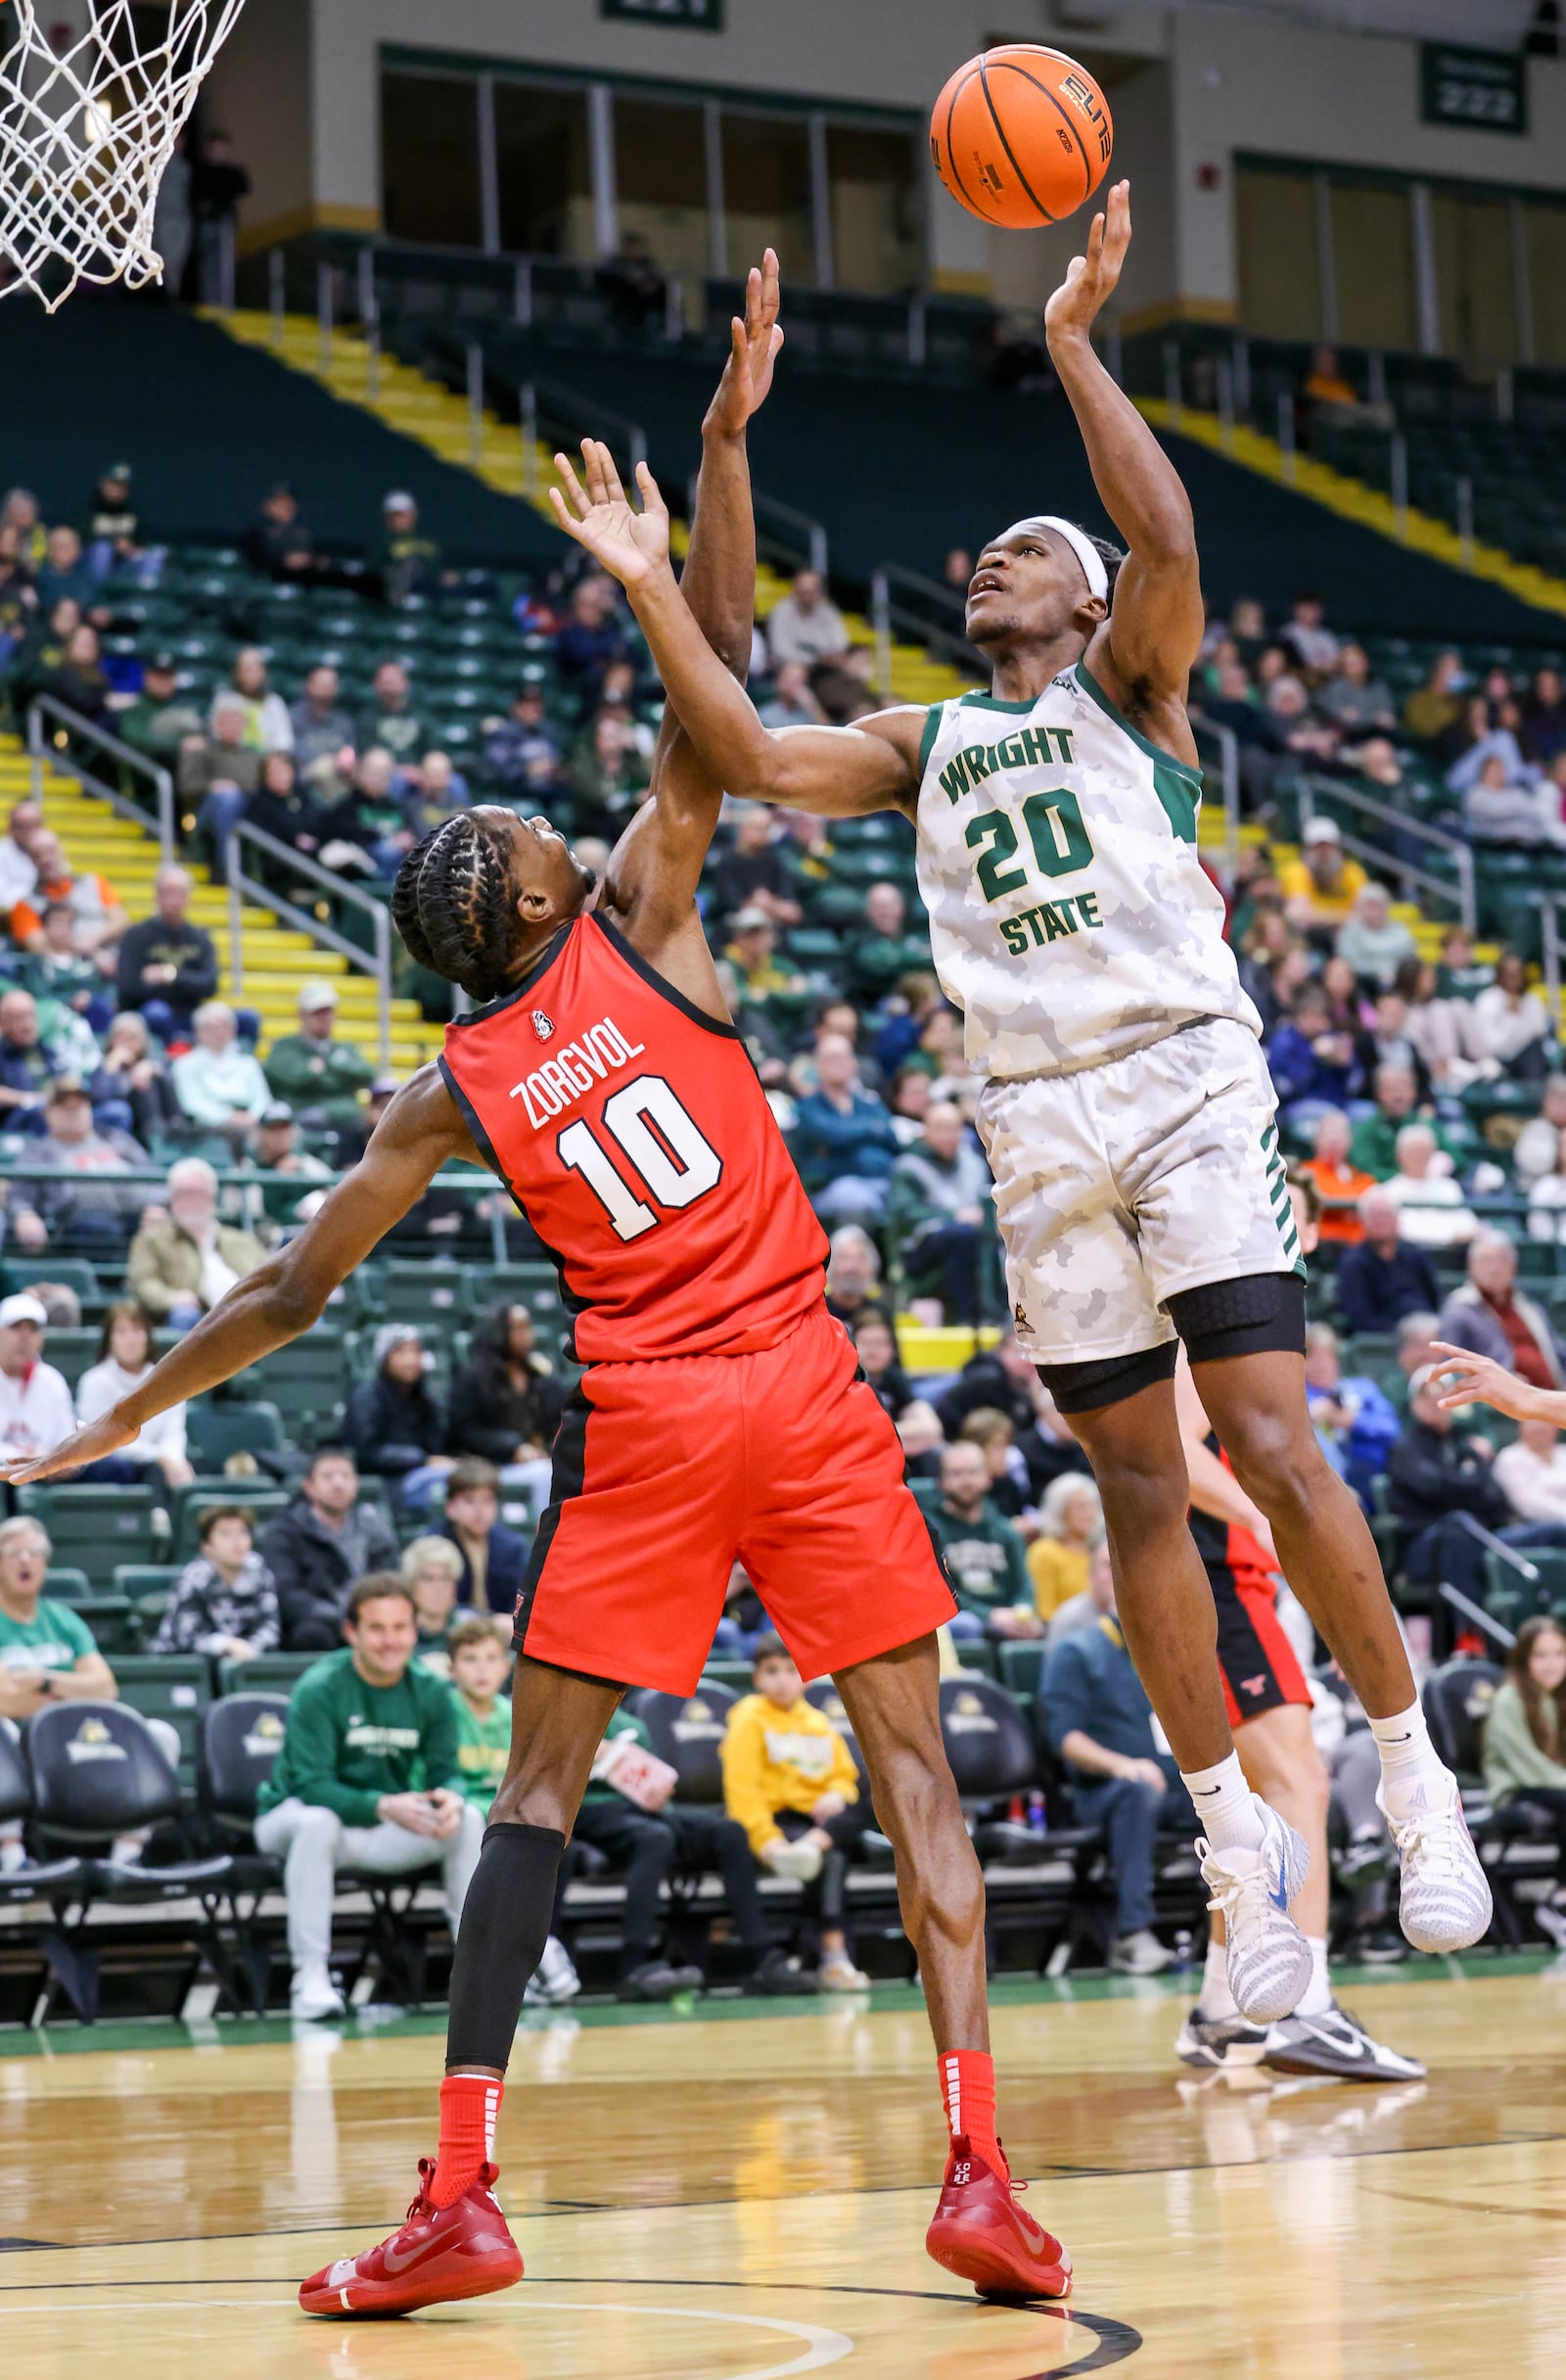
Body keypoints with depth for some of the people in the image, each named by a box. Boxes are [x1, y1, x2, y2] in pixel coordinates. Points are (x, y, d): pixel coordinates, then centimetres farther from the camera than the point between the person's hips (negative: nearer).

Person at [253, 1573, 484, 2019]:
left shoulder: (430, 1692, -2)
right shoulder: (319, 1690, -19)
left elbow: (446, 1772, -3)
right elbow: (311, 1786, -26)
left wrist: (449, 1798, -29)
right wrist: (383, 1806, -41)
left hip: (383, 1833, 5)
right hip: (290, 1819, -5)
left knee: (467, 1819, -16)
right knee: (317, 1820, -39)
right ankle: (309, 1977, -36)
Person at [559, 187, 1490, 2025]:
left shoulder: (1129, 684, 10)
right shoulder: (925, 746, 22)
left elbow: (1170, 538, -10)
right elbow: (750, 760, 8)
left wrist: (1072, 338, -10)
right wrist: (652, 587, 2)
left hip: (1186, 1079, -4)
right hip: (1039, 1125, 5)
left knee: (1269, 1441, -14)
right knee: (1134, 1484, 3)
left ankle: (1414, 1780, -3)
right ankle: (1239, 1844, 9)